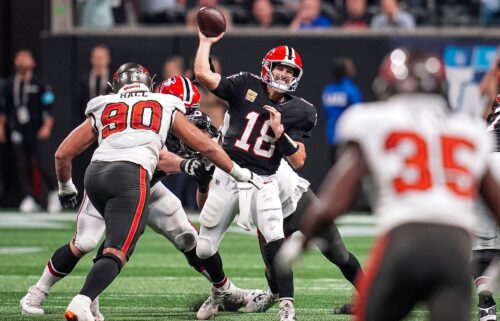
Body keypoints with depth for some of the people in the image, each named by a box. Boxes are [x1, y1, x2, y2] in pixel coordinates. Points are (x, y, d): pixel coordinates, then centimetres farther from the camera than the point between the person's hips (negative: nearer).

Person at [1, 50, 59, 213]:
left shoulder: (40, 84, 0)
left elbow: (48, 107, -4)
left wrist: (47, 126, -13)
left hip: (36, 131, -4)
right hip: (17, 131, 4)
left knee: (40, 161, -12)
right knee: (22, 166, -1)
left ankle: (54, 192, 6)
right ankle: (28, 198, 3)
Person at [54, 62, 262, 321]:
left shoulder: (102, 110, 24)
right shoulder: (166, 108, 23)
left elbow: (62, 154, 21)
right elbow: (207, 147, 27)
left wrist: (66, 188, 38)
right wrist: (241, 175, 38)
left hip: (95, 173, 4)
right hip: (130, 176, -4)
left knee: (121, 232, 26)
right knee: (117, 251, -9)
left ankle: (87, 299, 18)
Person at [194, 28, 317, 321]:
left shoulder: (298, 112, 0)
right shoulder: (246, 87, 0)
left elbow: (298, 161, -4)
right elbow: (202, 73, -8)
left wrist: (279, 131, -16)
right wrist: (206, 41, 0)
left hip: (263, 184, -2)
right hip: (227, 177, 2)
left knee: (276, 243, -25)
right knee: (204, 250, 9)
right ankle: (221, 289, 39)